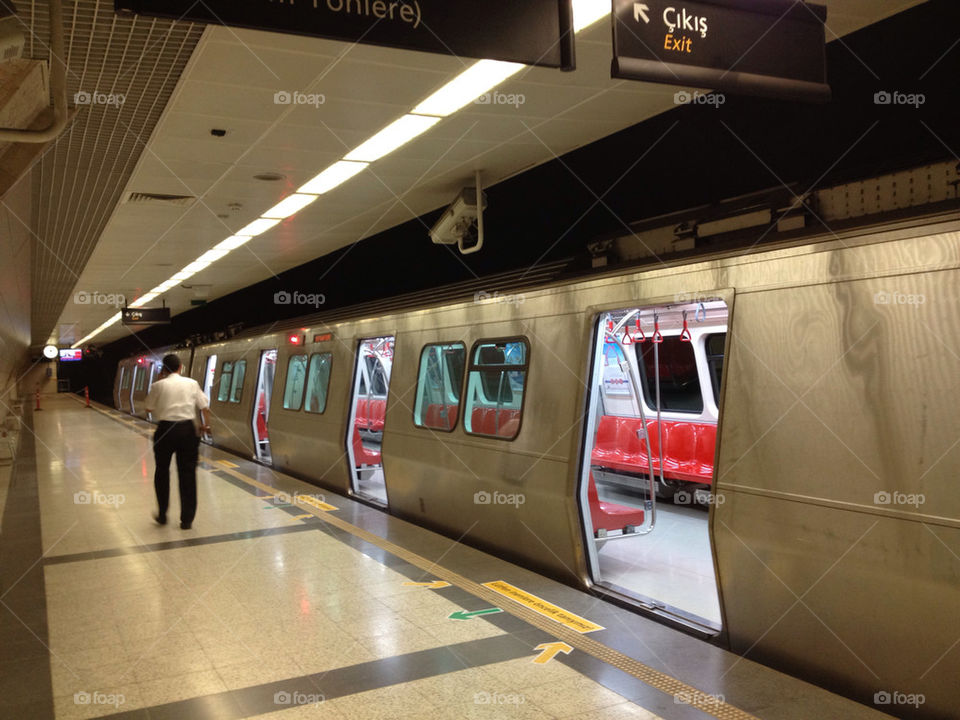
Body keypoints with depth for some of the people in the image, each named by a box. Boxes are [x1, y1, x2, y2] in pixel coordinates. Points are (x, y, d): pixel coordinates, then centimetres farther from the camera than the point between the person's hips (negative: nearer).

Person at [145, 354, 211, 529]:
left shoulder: (159, 385, -2)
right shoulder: (192, 383, 1)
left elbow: (149, 409, 10)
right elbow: (204, 406, 3)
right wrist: (206, 424, 19)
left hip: (165, 429, -1)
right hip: (187, 429, 1)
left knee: (162, 472, 18)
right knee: (187, 475, 6)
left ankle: (162, 514, 25)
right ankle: (187, 519, 8)